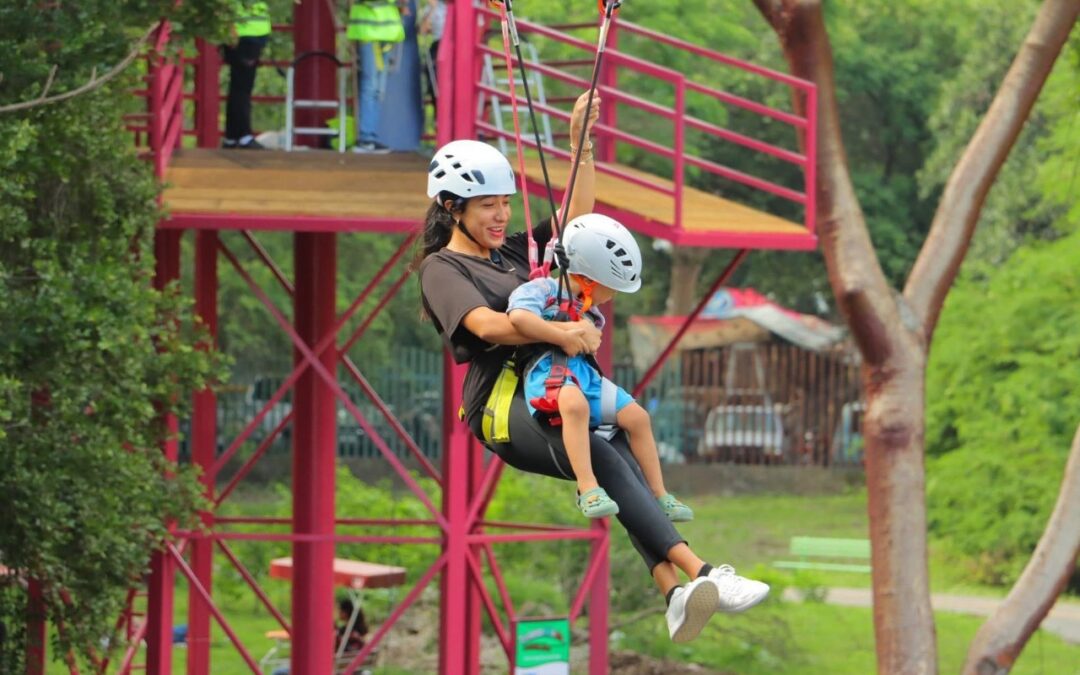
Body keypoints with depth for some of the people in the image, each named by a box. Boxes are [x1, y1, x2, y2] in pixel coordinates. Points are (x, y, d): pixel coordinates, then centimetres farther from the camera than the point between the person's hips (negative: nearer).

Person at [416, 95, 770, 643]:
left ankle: (673, 593, -42)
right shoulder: (441, 268, 4)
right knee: (605, 460, -30)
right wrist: (559, 332, -25)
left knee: (624, 459, -23)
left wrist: (581, 141, 14)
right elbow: (486, 325, -14)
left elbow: (578, 216, 24)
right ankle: (701, 575, -40)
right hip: (502, 404, -7)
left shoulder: (515, 252, 25)